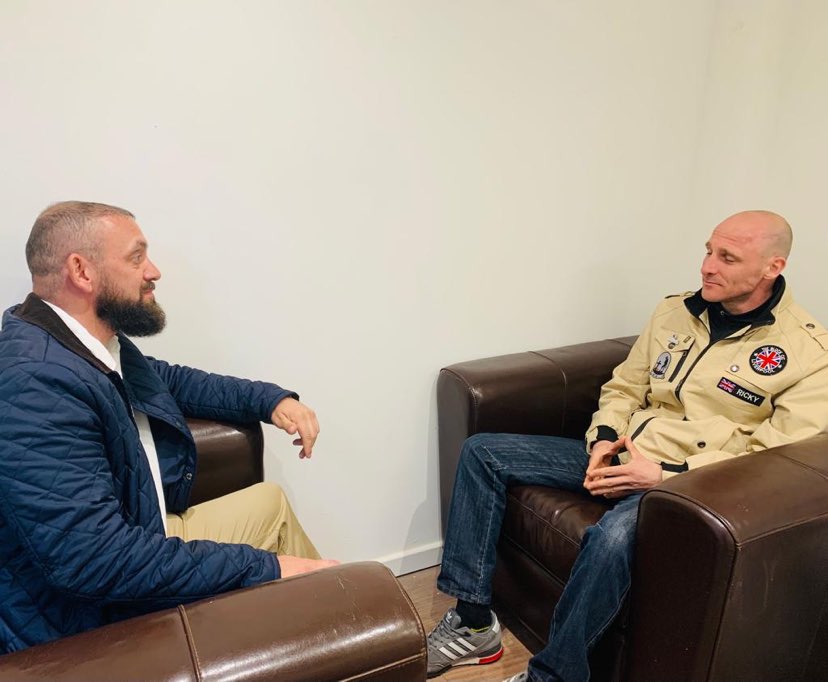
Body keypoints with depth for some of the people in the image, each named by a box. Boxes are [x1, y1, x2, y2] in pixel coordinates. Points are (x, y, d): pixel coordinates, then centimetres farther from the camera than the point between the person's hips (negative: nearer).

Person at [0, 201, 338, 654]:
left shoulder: (100, 342, -3)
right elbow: (98, 560, -33)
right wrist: (264, 567, -27)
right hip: (93, 616, -9)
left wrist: (272, 400, 3)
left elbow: (173, 380, 17)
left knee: (270, 501, 15)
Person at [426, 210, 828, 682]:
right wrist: (604, 439, -6)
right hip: (621, 458, 7)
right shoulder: (675, 312, 9)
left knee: (614, 535, -40)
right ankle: (472, 620, -3)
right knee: (483, 452, -4)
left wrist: (666, 474, -21)